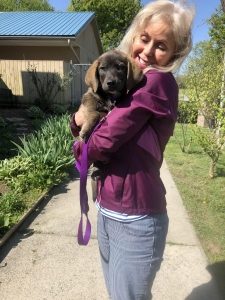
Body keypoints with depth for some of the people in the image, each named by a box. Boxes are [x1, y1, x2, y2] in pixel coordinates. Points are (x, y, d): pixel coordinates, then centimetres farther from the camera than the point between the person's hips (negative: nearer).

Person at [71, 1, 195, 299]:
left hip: (135, 220, -8)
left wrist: (81, 151, -2)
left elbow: (104, 140, -24)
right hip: (108, 211, 8)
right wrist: (79, 118, -13)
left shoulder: (158, 82, -17)